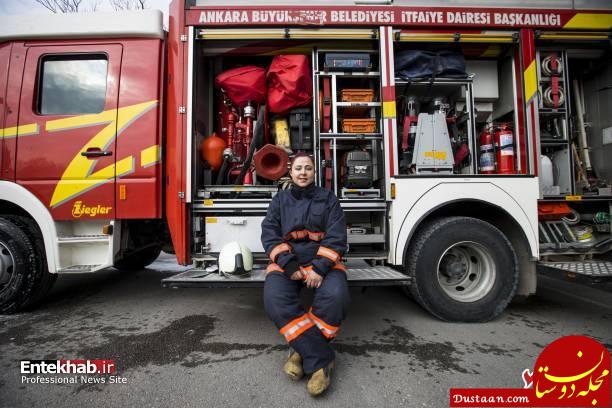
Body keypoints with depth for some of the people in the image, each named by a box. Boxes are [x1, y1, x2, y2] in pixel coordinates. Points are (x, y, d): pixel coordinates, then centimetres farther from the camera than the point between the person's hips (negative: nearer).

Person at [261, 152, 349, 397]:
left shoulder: (328, 199, 8)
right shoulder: (280, 200, 13)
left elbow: (336, 237, -2)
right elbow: (270, 235, 2)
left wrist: (320, 268, -17)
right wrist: (289, 264, -14)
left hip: (323, 260, -1)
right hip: (287, 261, 1)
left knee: (334, 296, -31)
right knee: (275, 299, -28)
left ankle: (303, 350, -10)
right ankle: (322, 359, -19)